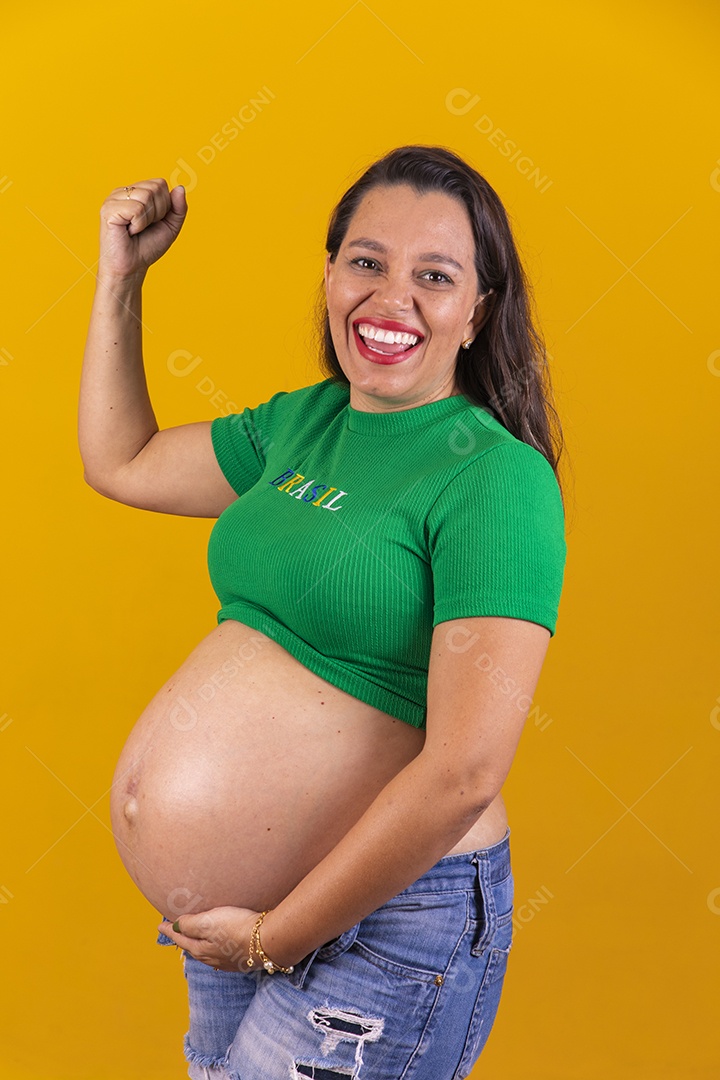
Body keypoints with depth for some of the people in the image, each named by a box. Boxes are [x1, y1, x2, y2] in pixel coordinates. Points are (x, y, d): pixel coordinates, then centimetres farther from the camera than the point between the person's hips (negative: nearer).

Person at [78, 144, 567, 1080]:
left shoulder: (497, 475, -18)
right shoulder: (303, 422, 6)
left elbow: (464, 773, -24)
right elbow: (119, 463, 23)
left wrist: (278, 937, -16)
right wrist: (120, 275, 18)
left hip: (385, 921, -7)